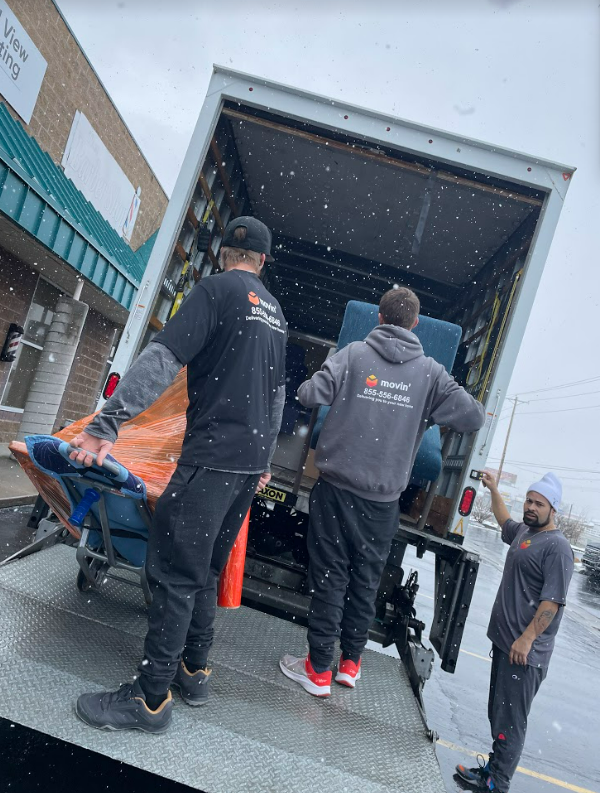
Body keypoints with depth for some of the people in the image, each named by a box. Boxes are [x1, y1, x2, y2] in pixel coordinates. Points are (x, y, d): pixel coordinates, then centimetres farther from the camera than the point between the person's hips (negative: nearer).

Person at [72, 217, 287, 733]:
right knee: (206, 570, 18)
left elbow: (162, 360, -18)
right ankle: (194, 671, 29)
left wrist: (106, 424, -19)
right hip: (252, 462, 8)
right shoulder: (275, 312, 18)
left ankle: (152, 700, 10)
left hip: (212, 456, -8)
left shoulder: (217, 289, -6)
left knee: (175, 572, 0)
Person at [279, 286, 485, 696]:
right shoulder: (431, 372, -1)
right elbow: (473, 418, -1)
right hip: (384, 498, 2)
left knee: (330, 575, 8)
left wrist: (311, 386, 10)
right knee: (366, 579, 17)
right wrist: (435, 409, 17)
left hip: (337, 487, -1)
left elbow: (310, 395, -13)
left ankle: (319, 670, 19)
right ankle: (350, 662, 32)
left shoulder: (354, 354, -5)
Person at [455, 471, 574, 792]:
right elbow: (504, 521, 36)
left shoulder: (557, 546, -14)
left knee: (509, 719, -2)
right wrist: (493, 489, 38)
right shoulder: (523, 532, 11)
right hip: (504, 640, 9)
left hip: (526, 651, -9)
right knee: (497, 713, 17)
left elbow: (553, 601, -21)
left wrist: (526, 639, -25)